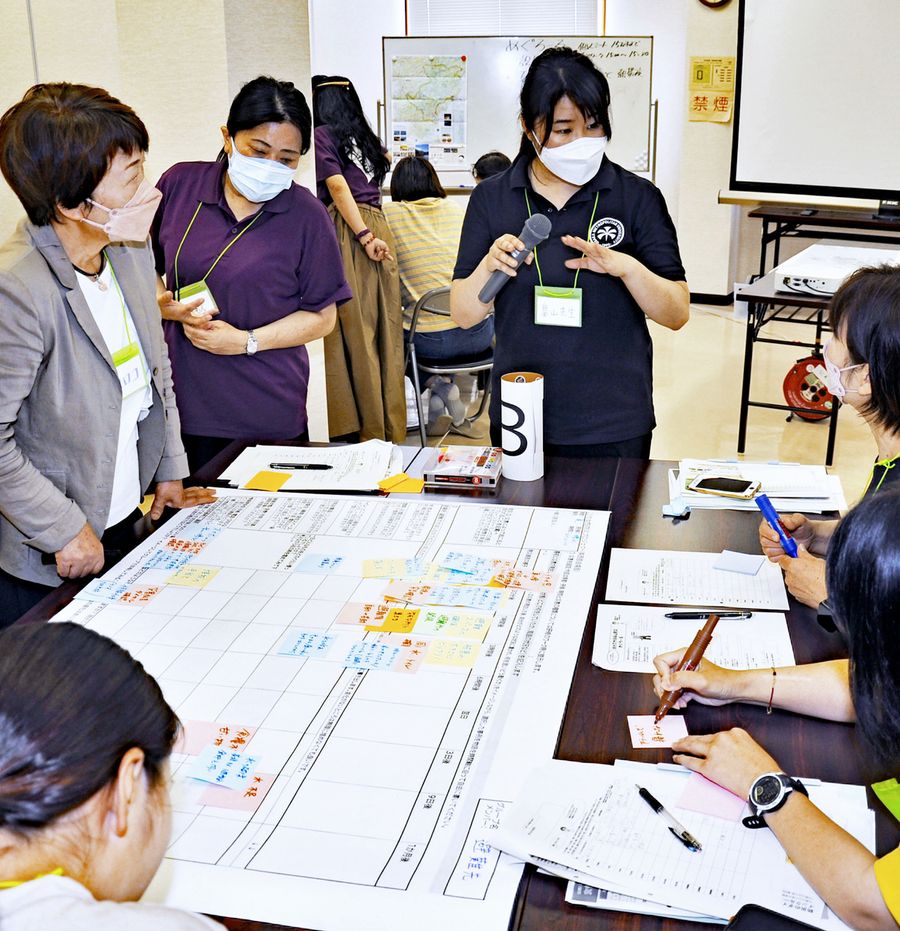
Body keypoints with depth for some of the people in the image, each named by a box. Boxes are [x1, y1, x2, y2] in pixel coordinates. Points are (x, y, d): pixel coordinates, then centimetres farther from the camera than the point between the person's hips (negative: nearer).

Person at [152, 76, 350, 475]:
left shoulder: (305, 215, -4)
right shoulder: (179, 184, 1)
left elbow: (322, 316, -2)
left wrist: (247, 341, -13)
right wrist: (165, 305, -8)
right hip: (182, 401, 2)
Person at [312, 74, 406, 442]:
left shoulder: (322, 135, 1)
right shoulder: (365, 138, 20)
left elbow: (338, 185, -10)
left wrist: (364, 236, -15)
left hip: (350, 231, -6)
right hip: (378, 226, 6)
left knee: (354, 331, -2)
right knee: (382, 330, 7)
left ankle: (367, 428, 1)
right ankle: (390, 425, 12)